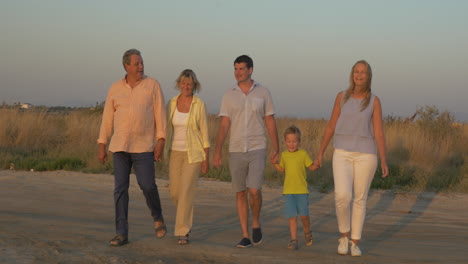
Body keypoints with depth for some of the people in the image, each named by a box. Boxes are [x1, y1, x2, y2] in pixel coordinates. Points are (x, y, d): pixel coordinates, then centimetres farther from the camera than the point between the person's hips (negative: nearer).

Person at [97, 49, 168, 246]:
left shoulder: (152, 85, -2)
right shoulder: (115, 88, 5)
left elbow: (160, 114, -5)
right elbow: (107, 119, 8)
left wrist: (161, 142, -13)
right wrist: (102, 146, 4)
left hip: (144, 147, -2)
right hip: (120, 146, 2)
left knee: (147, 185, -10)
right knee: (120, 188, -2)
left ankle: (157, 217, 21)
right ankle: (122, 234, 2)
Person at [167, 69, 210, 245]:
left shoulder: (199, 105, -8)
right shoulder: (173, 103, 3)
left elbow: (204, 132, -6)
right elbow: (169, 129, 8)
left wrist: (206, 159, -7)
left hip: (194, 153, -4)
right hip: (176, 153, 4)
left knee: (186, 191, -13)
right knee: (175, 192, 8)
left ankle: (183, 233, -7)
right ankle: (187, 219, 37)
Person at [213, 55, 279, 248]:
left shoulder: (263, 93, 0)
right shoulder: (229, 95, 3)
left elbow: (270, 123, 3)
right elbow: (224, 125, 1)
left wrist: (276, 149, -1)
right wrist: (217, 152, -7)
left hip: (257, 150, -2)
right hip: (236, 151, 2)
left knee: (254, 190, -16)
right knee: (240, 194, 4)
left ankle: (256, 223, 12)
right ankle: (245, 236, 11)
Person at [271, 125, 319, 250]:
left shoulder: (303, 154, -1)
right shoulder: (284, 155, 8)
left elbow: (311, 167, 3)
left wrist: (317, 165, -17)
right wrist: (275, 164, 3)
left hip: (302, 190, -2)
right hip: (288, 191, 2)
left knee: (304, 215, 1)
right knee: (292, 216, -1)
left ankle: (307, 233, 28)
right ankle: (293, 240, 4)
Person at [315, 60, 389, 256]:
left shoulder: (374, 101, 0)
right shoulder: (342, 97, 3)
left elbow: (379, 133, -1)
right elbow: (331, 127, 8)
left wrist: (384, 162, -7)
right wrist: (320, 153, 8)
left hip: (365, 155, 0)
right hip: (342, 154, 0)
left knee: (360, 199, 4)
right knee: (342, 196, -17)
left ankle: (355, 242, 20)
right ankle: (344, 235, 7)